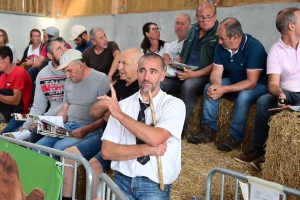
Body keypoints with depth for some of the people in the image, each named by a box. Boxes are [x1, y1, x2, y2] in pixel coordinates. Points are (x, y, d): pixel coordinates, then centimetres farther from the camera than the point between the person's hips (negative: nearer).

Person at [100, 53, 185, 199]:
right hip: (122, 180, 2)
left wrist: (120, 114, -17)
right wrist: (147, 149, -12)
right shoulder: (121, 105, 3)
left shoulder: (174, 104, -4)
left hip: (155, 185, -1)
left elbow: (155, 138, -19)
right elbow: (107, 151, -3)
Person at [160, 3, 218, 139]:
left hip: (204, 77, -7)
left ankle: (181, 128, -29)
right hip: (184, 75, 7)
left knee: (188, 85, -37)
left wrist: (194, 74, -24)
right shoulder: (193, 30, 16)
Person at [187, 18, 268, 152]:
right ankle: (209, 131, -9)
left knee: (243, 96, -35)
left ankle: (235, 137, -22)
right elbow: (216, 72, -7)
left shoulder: (254, 47, -28)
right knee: (209, 88, -12)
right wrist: (215, 85, -32)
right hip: (234, 82, 6)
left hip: (258, 85, -6)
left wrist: (224, 89, -38)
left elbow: (251, 82, -31)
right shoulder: (221, 46, -9)